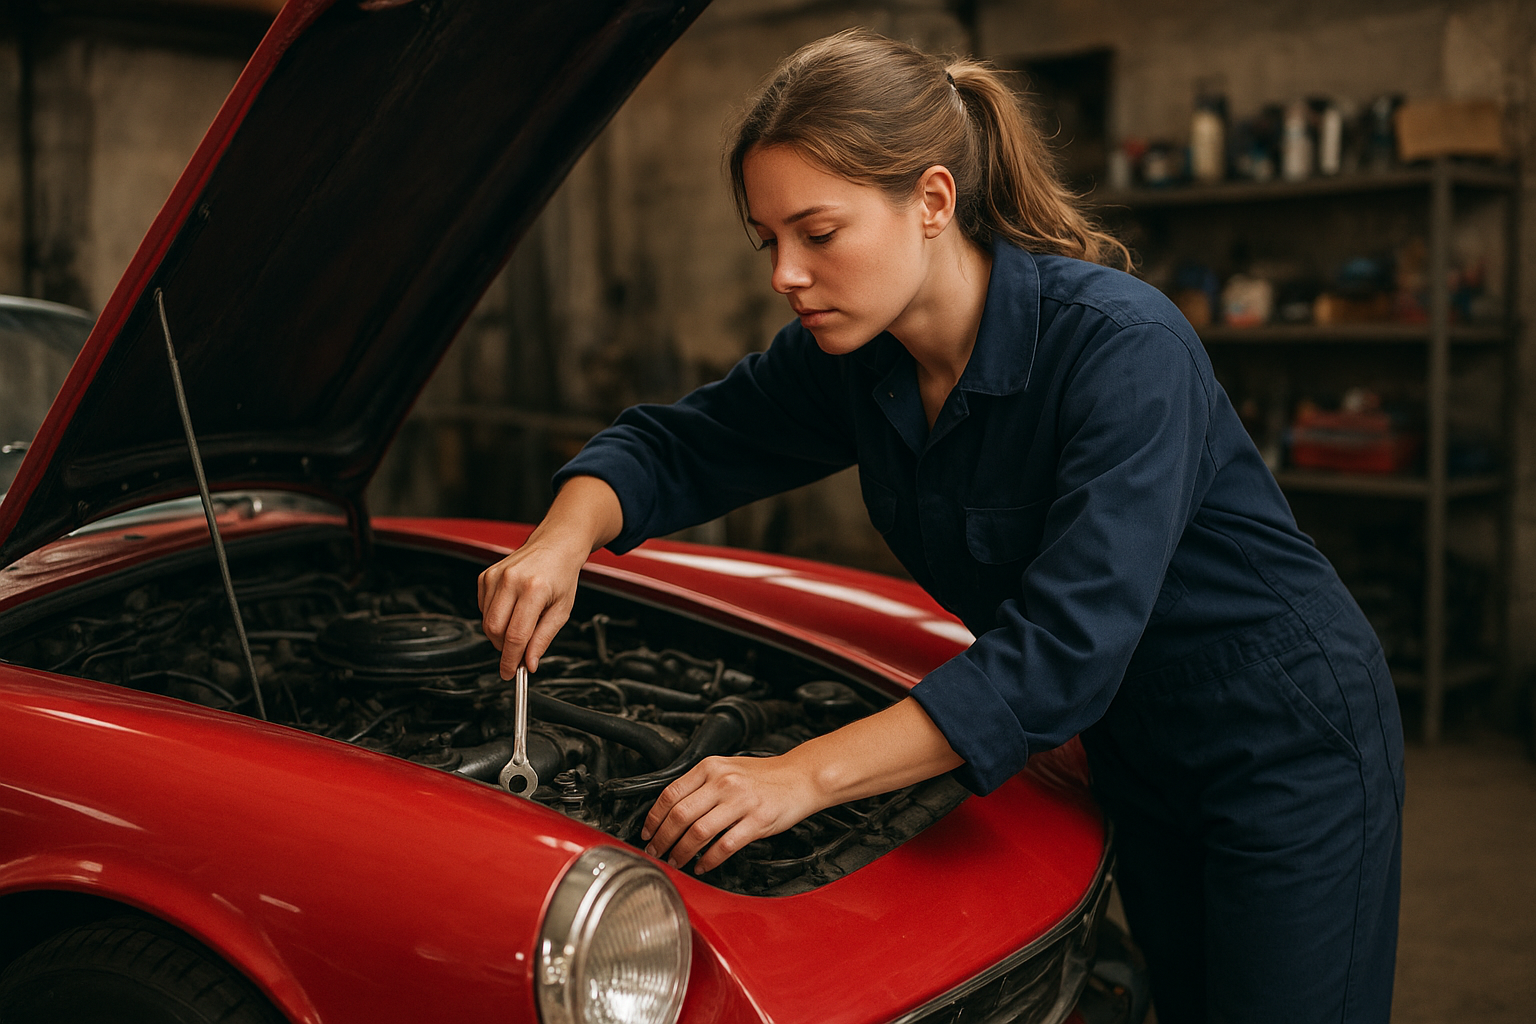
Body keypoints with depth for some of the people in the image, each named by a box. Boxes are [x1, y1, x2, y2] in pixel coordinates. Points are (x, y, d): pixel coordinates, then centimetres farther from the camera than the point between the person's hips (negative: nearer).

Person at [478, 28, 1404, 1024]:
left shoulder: (1123, 343, -31)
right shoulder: (854, 358, -9)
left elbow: (1067, 646, -38)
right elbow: (677, 445, 3)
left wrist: (806, 775, -40)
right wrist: (565, 538, -19)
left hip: (1290, 745, -6)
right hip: (1136, 747, 6)